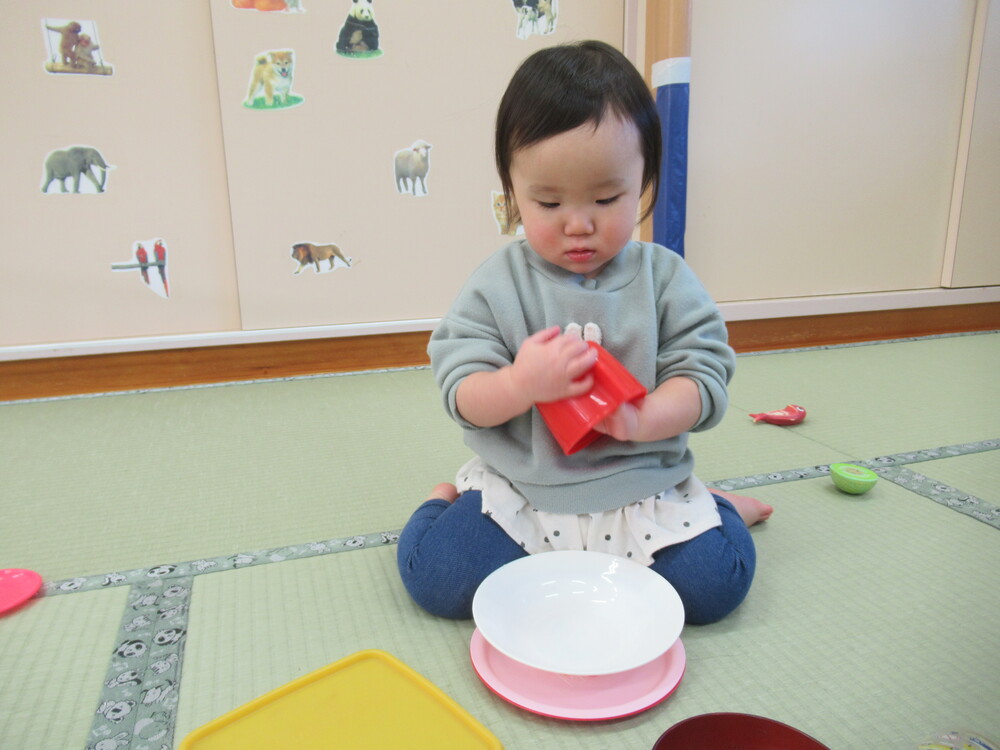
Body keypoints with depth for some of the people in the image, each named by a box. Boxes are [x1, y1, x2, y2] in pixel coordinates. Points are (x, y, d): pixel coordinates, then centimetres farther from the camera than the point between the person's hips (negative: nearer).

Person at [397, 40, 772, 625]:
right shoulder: (498, 284, -6)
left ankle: (718, 509, 18)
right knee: (434, 574, -16)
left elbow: (706, 377, -5)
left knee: (715, 581, -14)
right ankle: (451, 498, 16)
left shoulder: (665, 277, -3)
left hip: (641, 485, 1)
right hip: (519, 488, 0)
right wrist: (520, 384, -30)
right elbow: (461, 394, -8)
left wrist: (641, 420, -25)